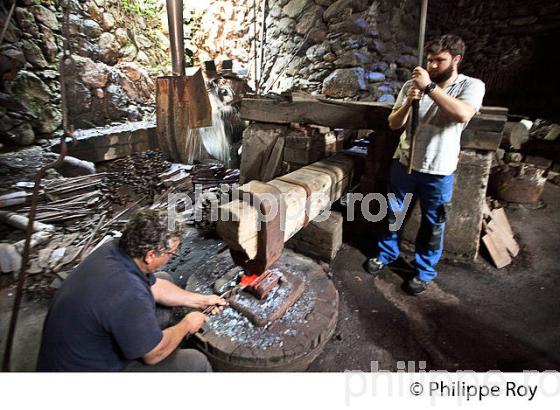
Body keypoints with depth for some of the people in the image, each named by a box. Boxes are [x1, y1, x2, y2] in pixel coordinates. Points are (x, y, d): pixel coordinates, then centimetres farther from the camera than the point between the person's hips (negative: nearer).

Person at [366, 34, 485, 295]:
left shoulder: (472, 86, -6)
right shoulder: (412, 84, 0)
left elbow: (462, 114, -28)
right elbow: (393, 124, 0)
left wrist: (429, 87, -26)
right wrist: (408, 102, -18)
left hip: (439, 171, -2)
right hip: (404, 163, 2)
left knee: (432, 225, 10)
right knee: (393, 214, 15)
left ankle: (425, 271, 31)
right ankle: (386, 254, 38)